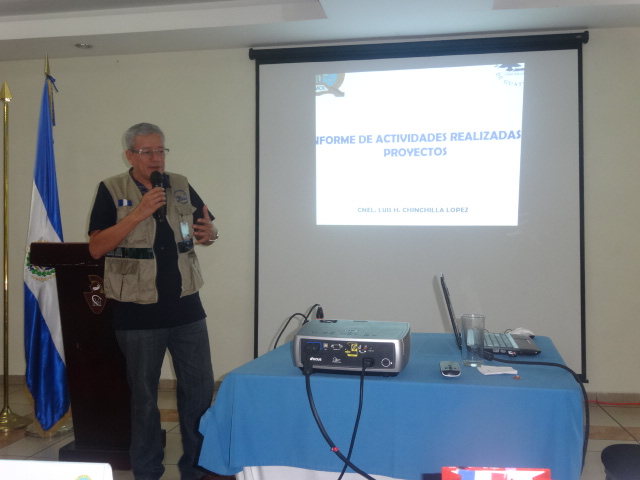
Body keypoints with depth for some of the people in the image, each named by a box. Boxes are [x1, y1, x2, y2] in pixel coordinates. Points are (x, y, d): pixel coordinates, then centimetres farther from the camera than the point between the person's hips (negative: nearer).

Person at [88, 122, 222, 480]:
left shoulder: (181, 186, 6)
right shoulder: (112, 191, -5)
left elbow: (207, 230, 14)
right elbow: (96, 248, -13)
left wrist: (210, 233, -11)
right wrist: (139, 213, -22)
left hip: (187, 309, 4)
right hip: (139, 314, -3)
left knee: (200, 391, 9)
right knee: (144, 396, 11)